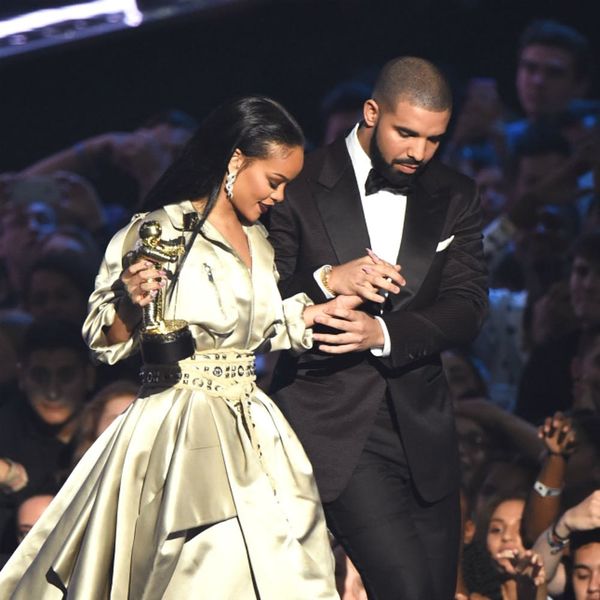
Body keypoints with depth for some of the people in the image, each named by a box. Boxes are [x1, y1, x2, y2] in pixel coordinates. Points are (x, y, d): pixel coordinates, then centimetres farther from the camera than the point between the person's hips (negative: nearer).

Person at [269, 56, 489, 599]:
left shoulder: (455, 197, 9)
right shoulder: (301, 187, -3)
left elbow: (466, 310, -1)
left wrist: (384, 333, -18)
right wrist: (324, 282, -23)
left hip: (422, 426, 5)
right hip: (335, 424, -5)